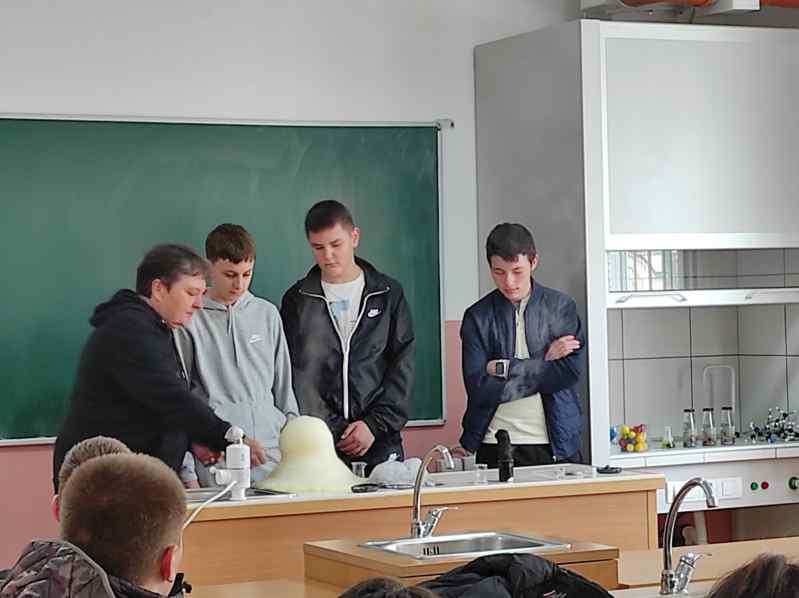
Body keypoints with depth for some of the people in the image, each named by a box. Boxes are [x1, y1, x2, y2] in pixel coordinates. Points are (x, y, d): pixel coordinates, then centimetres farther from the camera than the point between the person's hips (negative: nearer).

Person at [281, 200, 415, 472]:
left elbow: (402, 366, 3)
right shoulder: (297, 299, 8)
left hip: (380, 441, 0)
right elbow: (289, 374, 3)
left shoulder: (388, 294, 8)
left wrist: (375, 424, -8)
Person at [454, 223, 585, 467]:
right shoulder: (478, 317, 3)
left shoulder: (561, 307, 5)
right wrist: (543, 362, -8)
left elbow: (570, 371, -8)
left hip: (556, 446, 1)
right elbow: (479, 388, -8)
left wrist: (505, 368, -8)